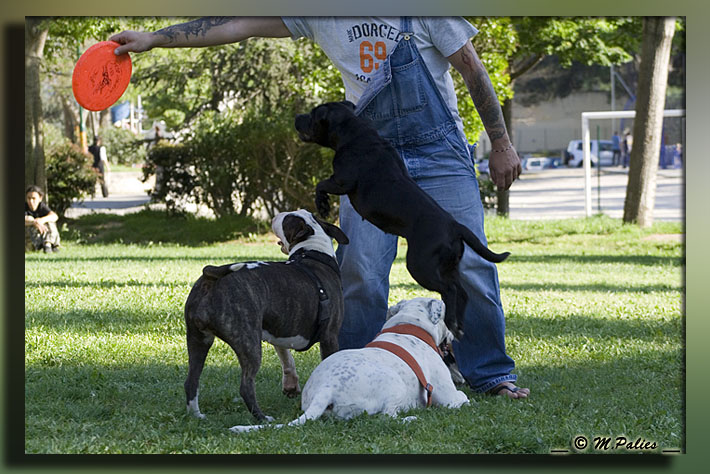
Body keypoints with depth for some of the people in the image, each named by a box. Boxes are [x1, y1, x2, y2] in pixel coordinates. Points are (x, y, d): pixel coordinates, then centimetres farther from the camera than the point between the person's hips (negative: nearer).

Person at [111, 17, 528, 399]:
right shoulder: (316, 15, 1)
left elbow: (471, 67, -3)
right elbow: (239, 24, 2)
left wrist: (501, 144, -1)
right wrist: (153, 39, -1)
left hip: (439, 151, -2)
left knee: (469, 264, -6)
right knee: (360, 271, -8)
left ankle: (492, 375, 9)